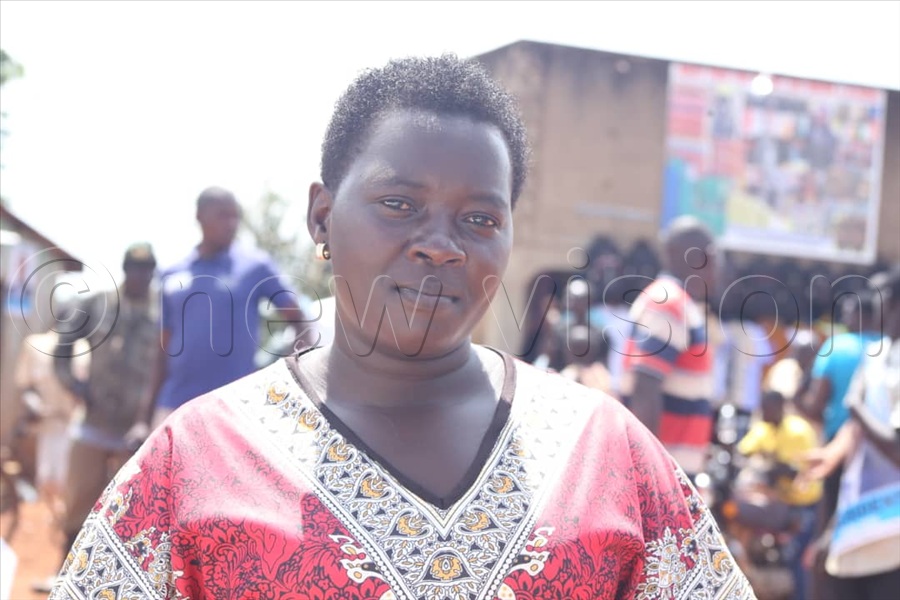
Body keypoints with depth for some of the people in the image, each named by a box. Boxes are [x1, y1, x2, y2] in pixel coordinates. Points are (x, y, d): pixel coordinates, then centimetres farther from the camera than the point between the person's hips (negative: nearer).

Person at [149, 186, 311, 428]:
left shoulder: (256, 265, -1)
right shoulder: (172, 275, 9)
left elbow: (296, 317, 1)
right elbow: (165, 346, 14)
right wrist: (153, 403, 14)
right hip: (177, 401, 3)